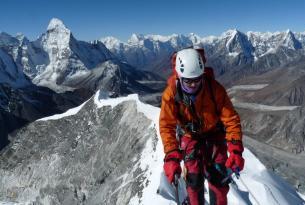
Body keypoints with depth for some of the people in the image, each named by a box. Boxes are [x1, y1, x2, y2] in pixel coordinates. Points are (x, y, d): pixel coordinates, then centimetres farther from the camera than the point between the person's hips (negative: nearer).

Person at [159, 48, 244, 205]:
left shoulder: (215, 89, -29)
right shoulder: (171, 93, -28)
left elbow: (231, 119, -25)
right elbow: (167, 126, -27)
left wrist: (235, 150, -35)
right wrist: (172, 158, -37)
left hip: (214, 133, 0)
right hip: (190, 135, 0)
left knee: (218, 176, -2)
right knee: (194, 177, -5)